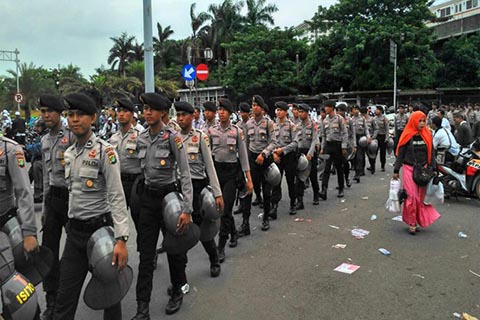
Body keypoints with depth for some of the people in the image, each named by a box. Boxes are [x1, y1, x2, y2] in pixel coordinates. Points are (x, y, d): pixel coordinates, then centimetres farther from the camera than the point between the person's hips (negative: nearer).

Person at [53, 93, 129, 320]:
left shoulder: (105, 151, -12)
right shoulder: (68, 153, 9)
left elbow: (117, 196, -18)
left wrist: (121, 239, -24)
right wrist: (71, 225, 14)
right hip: (74, 231, 6)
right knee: (65, 296, 11)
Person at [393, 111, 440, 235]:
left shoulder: (427, 135, 7)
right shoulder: (407, 136, -4)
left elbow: (431, 153, 12)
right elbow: (400, 154, -1)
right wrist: (396, 170, -1)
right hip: (409, 169, -4)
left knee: (421, 196, 5)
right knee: (412, 196, -7)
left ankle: (417, 220, 17)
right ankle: (411, 223, 5)